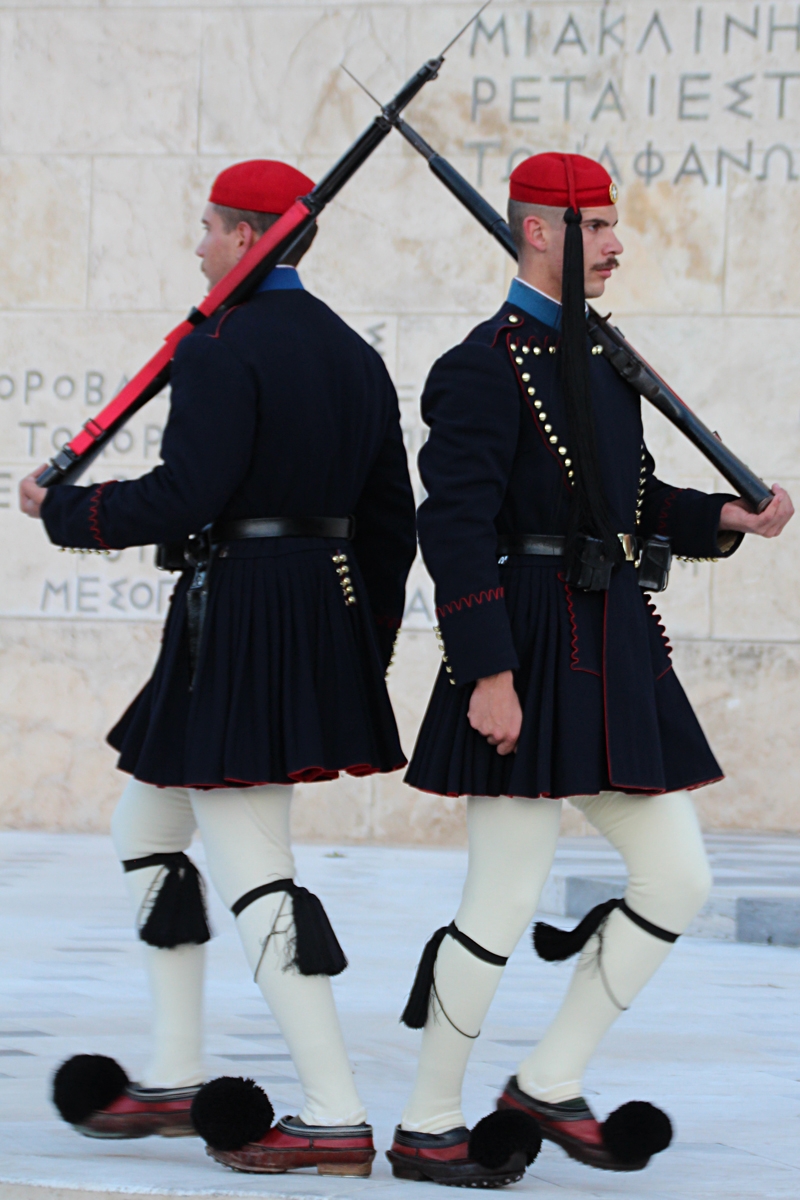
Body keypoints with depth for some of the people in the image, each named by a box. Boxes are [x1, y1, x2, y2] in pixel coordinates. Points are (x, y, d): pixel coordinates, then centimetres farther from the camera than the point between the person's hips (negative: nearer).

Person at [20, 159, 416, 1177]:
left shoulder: (221, 346, -13)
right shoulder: (352, 353, 14)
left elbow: (185, 496, -21)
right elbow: (388, 517, 16)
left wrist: (64, 510, -6)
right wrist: (366, 649, 23)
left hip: (240, 620, -9)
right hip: (327, 607, 9)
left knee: (251, 869, -7)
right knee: (146, 828, 20)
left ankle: (336, 1119, -9)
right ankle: (173, 1082, 23)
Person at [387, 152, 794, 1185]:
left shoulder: (597, 360, 15)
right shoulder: (487, 367, -11)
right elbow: (456, 526, -17)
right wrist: (488, 673, -22)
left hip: (616, 654, 9)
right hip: (532, 658, -9)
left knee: (677, 883, 8)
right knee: (503, 906, -4)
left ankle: (550, 1082, 18)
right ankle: (426, 1127, 10)